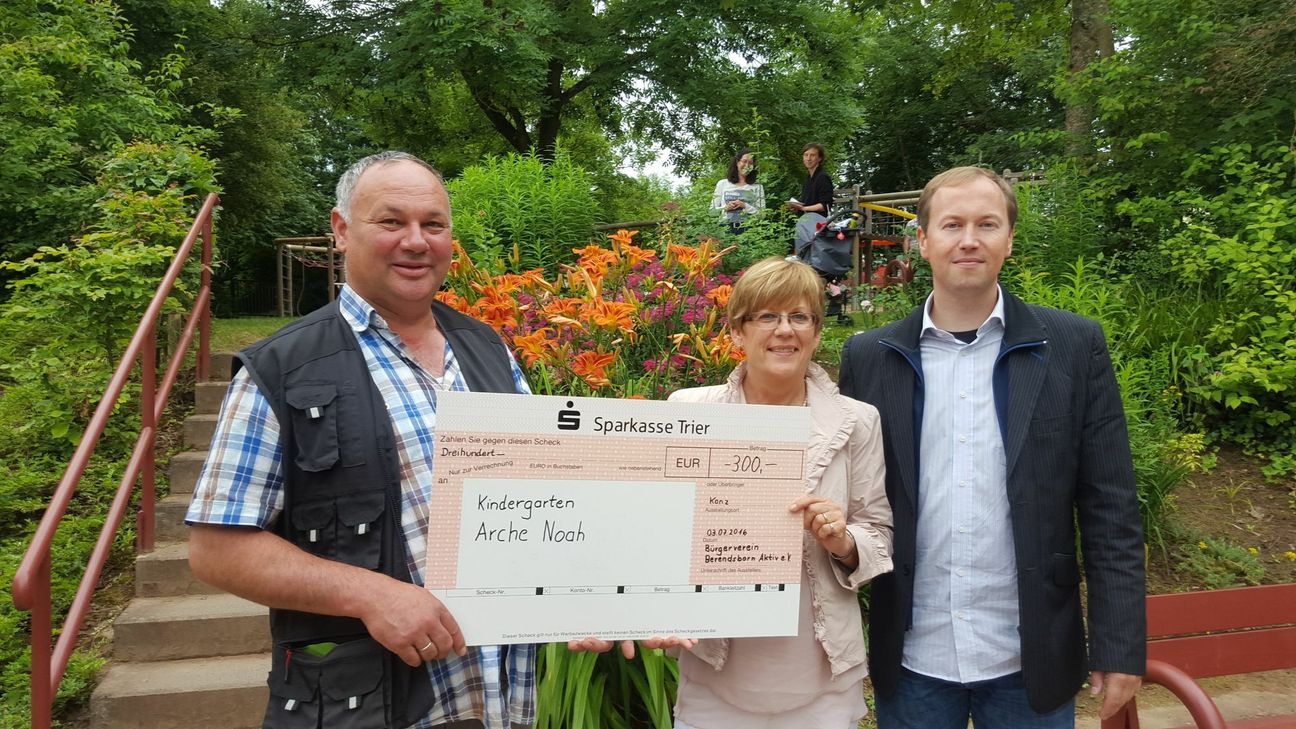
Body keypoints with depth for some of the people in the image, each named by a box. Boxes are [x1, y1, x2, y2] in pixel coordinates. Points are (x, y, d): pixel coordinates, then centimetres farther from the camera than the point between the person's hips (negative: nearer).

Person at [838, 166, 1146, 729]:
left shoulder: (1074, 345, -3)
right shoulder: (869, 356, 0)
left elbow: (1110, 509, -2)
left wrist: (1119, 646, -5)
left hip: (1031, 661, 0)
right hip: (910, 660, 1)